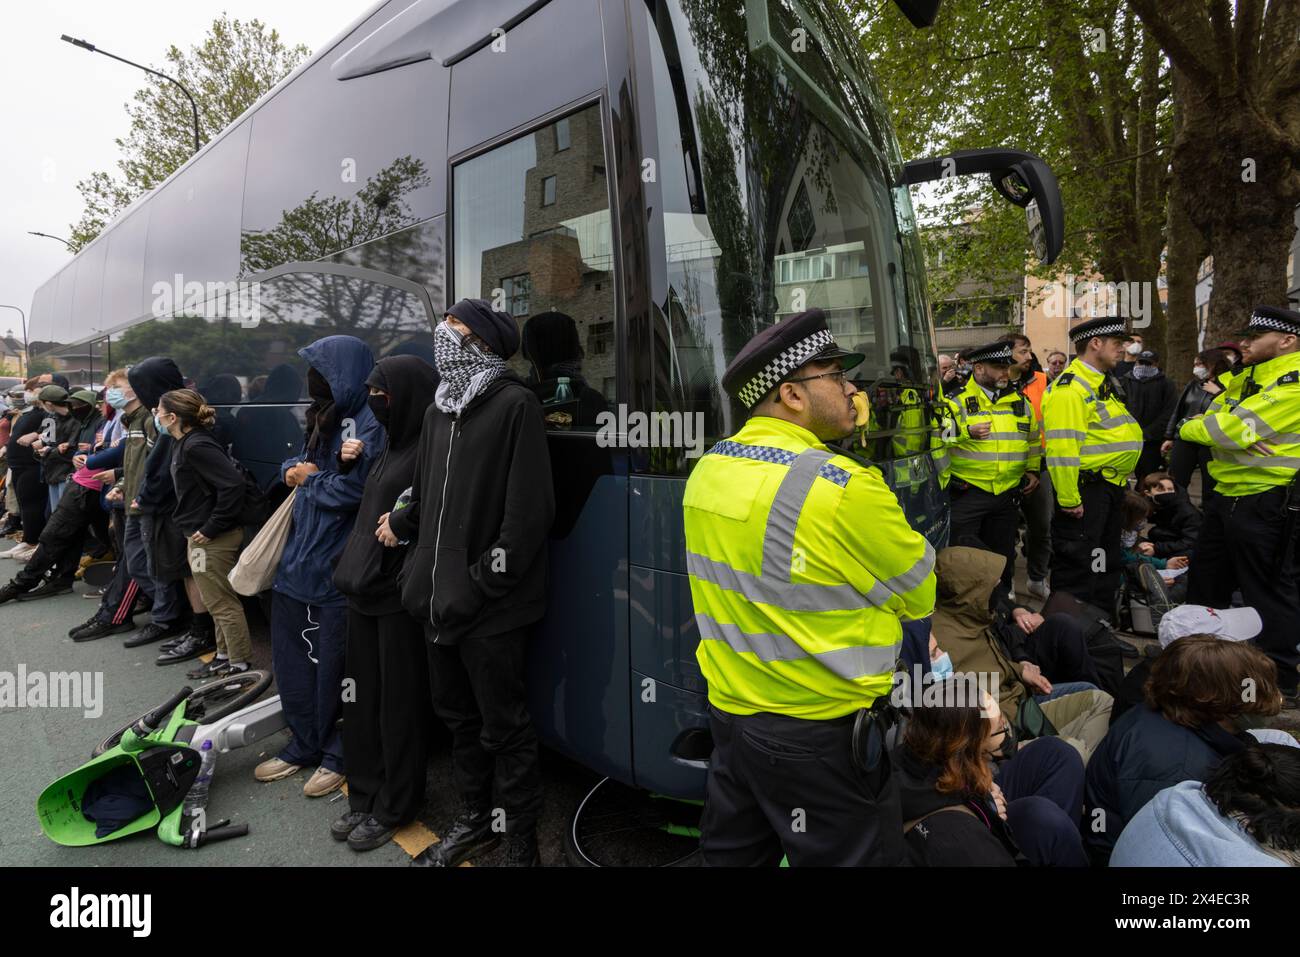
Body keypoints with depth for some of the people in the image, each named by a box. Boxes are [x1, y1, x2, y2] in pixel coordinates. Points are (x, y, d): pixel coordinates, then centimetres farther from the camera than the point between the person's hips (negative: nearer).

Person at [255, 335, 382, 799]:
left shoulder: (370, 423, -15)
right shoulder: (324, 417, 15)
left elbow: (354, 489, -23)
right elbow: (296, 464, 24)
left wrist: (311, 478, -6)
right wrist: (293, 469, 2)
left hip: (339, 568, -9)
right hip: (299, 557, 9)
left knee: (334, 666, 4)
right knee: (292, 656, 17)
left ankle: (339, 756, 23)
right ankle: (305, 745, 34)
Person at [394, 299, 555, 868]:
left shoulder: (515, 404, -12)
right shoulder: (438, 410, 13)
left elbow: (529, 509, -18)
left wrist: (482, 583, -17)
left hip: (491, 607, -8)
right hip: (441, 599, 8)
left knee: (504, 726, 5)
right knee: (457, 714, 21)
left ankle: (521, 843, 25)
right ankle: (475, 820, 41)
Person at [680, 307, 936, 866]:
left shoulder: (707, 469, -1)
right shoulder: (843, 488, -23)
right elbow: (919, 596, -8)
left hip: (729, 709, 7)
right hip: (820, 732, -7)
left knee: (733, 852, 24)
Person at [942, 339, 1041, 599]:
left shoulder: (1020, 401, 10)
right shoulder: (958, 400, -7)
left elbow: (1033, 438, 23)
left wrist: (1033, 470, 17)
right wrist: (967, 432, -24)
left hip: (1008, 492, 5)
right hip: (967, 492, -5)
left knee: (1003, 553, 16)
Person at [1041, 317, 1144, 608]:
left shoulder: (1102, 383, 15)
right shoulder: (1070, 387, -19)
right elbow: (1062, 448, -25)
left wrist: (1119, 485, 19)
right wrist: (1069, 500, -24)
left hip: (1109, 487, 10)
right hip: (1086, 488, -10)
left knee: (1106, 561, 20)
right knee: (1076, 562, -2)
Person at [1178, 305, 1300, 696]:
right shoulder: (1247, 377, 12)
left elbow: (1237, 427, -24)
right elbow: (1212, 420, 8)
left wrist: (1192, 428, -7)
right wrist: (1238, 437, -13)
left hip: (1267, 500, -9)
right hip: (1227, 494, 10)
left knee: (1268, 589, 3)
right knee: (1205, 578, 19)